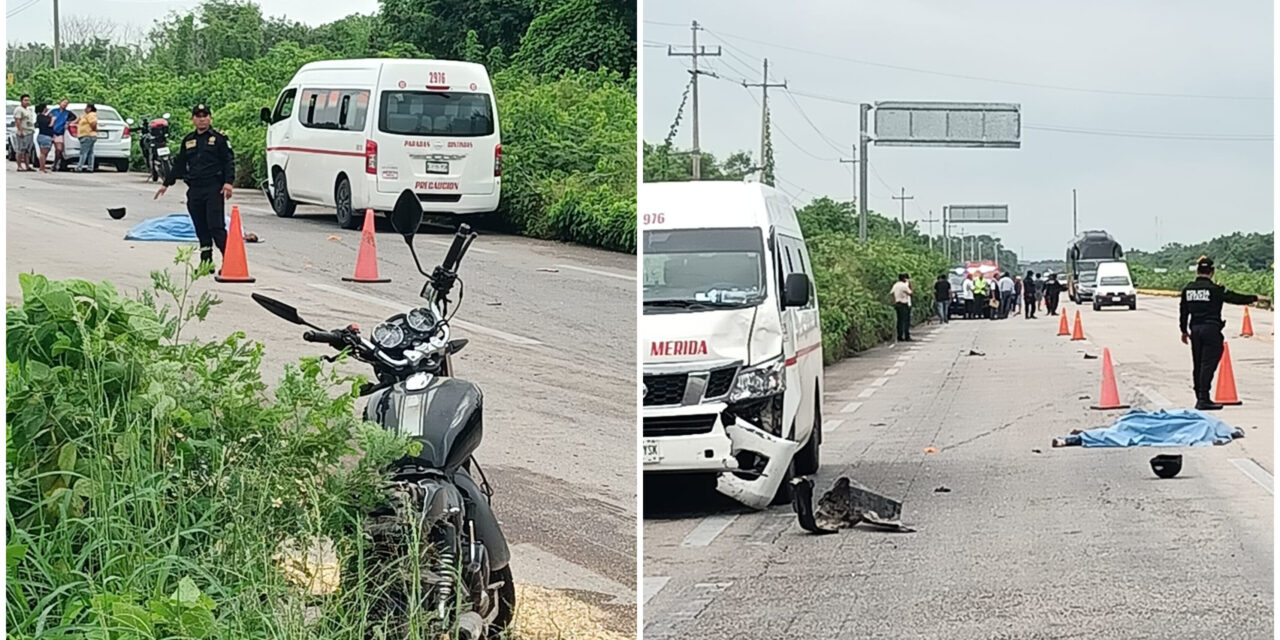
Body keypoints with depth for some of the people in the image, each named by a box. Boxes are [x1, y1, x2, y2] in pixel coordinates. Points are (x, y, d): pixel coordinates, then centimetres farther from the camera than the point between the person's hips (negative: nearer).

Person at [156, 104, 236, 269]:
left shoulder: (219, 138, 2)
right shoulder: (188, 140, 18)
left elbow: (229, 161, -4)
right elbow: (179, 164, 26)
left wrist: (228, 182, -17)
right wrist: (166, 183, 26)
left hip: (214, 189, -6)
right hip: (194, 190, 6)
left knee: (216, 226, -13)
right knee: (201, 228, 6)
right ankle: (206, 261, 11)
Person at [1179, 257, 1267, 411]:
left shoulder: (1188, 289, 6)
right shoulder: (1215, 289, -10)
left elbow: (1183, 311, 13)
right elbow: (1235, 298, -5)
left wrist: (1184, 330, 23)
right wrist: (1255, 298, 8)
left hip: (1195, 329, 6)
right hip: (1211, 329, -6)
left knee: (1197, 365, 12)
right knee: (1208, 363, -6)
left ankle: (1199, 397, 17)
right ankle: (1203, 399, -10)